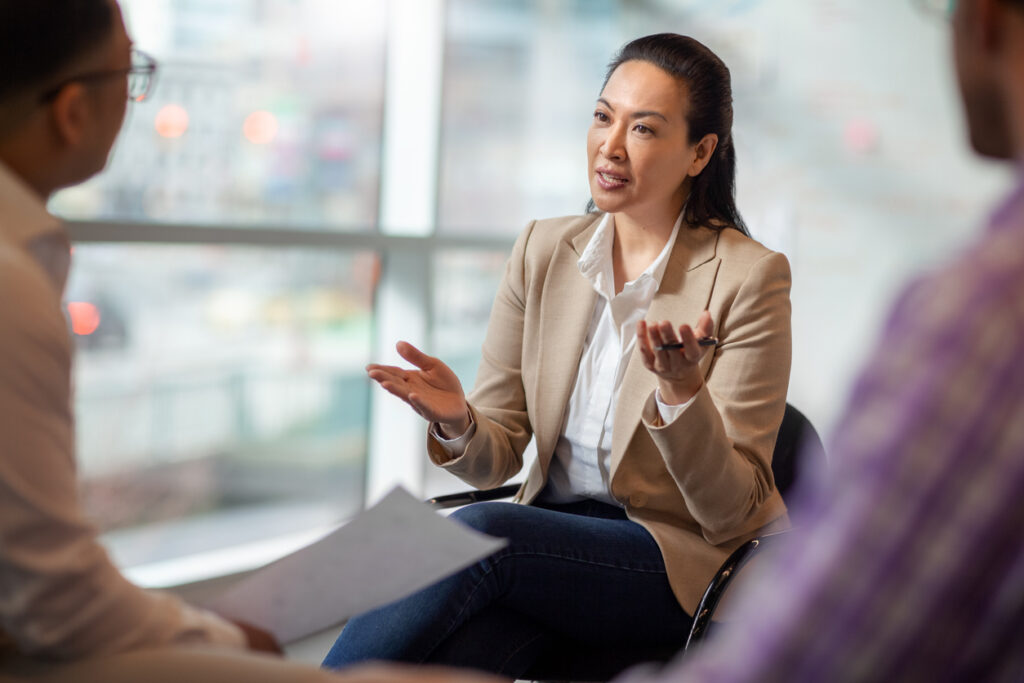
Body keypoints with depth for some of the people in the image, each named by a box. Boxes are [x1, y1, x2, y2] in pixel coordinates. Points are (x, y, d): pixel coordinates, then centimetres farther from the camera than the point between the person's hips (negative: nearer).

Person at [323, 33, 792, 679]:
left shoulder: (748, 275, -9)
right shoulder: (543, 250, 5)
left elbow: (731, 514, -11)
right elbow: (496, 461, 6)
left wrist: (680, 389, -27)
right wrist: (459, 423, -18)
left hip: (682, 561, -3)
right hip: (556, 531, 3)